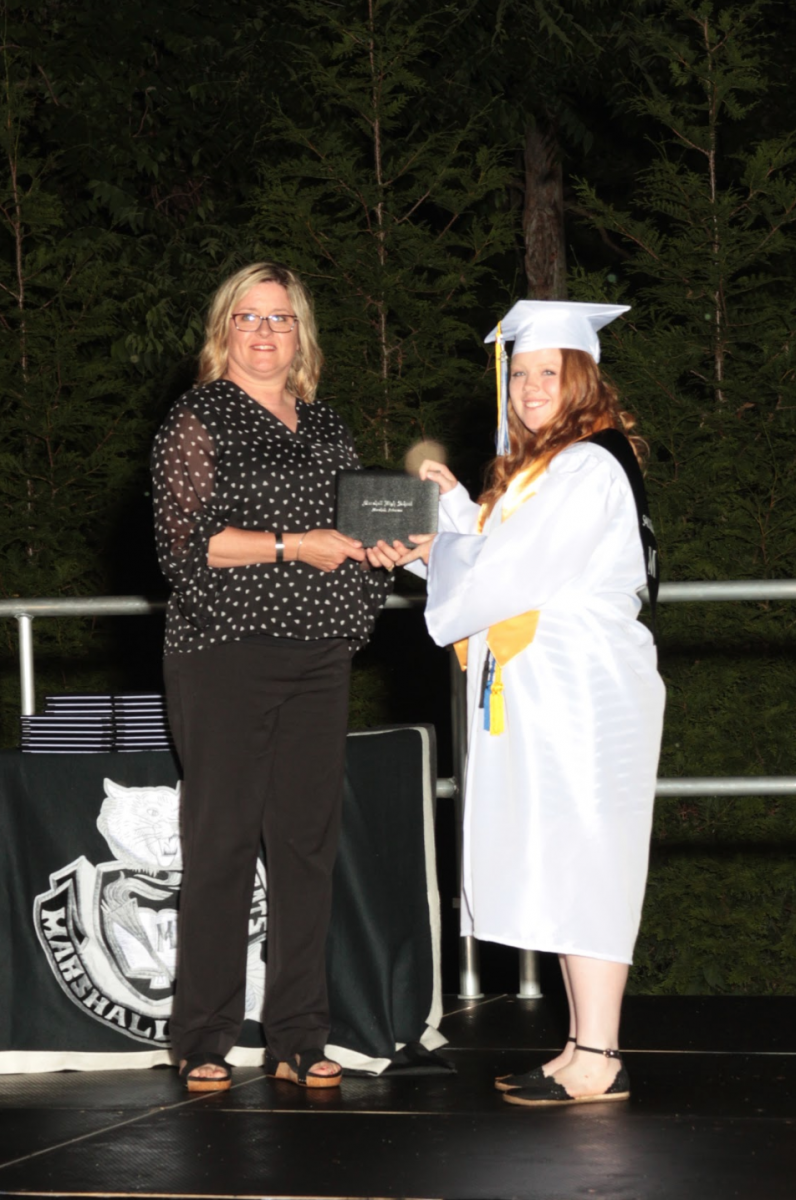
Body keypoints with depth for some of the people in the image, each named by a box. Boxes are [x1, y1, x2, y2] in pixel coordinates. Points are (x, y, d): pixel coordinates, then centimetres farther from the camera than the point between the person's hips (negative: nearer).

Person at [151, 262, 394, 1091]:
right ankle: (204, 1045, 0)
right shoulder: (198, 420, 0)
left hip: (319, 651, 6)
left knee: (308, 839, 3)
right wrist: (293, 546, -14)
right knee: (221, 840, -5)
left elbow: (349, 532, 27)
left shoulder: (324, 428, 18)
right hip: (225, 650, -6)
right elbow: (185, 542, -10)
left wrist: (385, 546, 5)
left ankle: (297, 1040, 8)